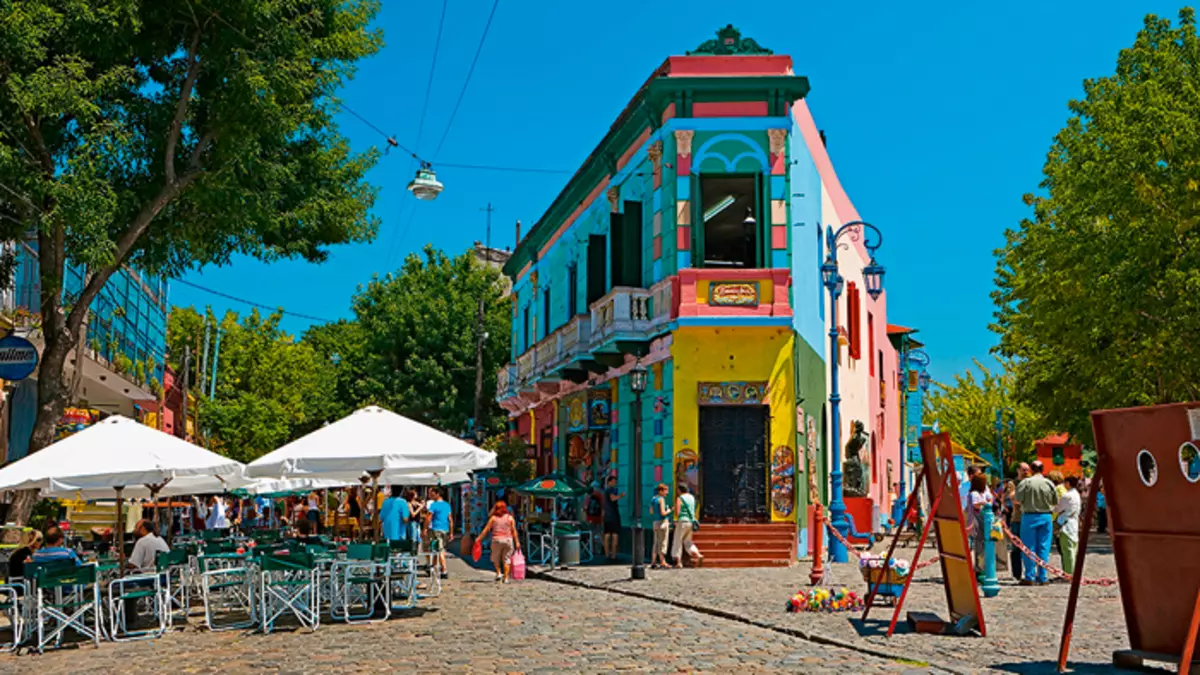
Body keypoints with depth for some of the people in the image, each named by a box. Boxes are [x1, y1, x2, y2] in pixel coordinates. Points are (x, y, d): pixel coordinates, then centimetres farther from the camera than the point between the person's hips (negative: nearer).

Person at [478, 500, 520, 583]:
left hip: (497, 540, -1)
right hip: (508, 540, 1)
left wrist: (479, 538, 5)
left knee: (495, 559, 16)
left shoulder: (493, 518, 2)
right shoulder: (510, 518, 5)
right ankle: (506, 578, -1)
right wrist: (517, 542, 4)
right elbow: (514, 531, 1)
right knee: (506, 560, 6)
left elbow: (486, 529, 0)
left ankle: (499, 573, 0)